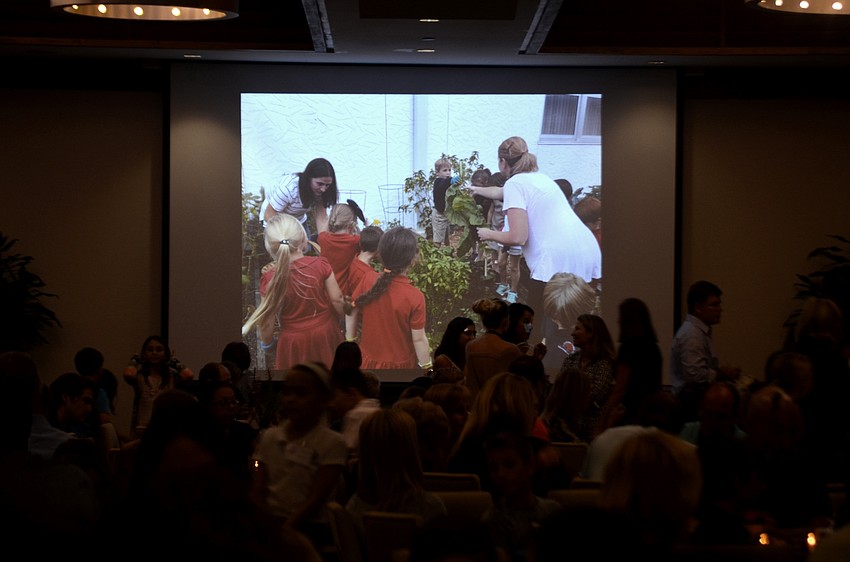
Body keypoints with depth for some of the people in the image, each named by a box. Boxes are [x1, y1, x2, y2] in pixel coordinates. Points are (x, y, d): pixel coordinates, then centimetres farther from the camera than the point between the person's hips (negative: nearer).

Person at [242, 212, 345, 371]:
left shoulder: (270, 279, -25)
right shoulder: (321, 265, -22)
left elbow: (267, 321, -17)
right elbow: (337, 300, -12)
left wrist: (267, 343, 4)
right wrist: (339, 319, 11)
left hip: (293, 343, -2)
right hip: (325, 333, 2)